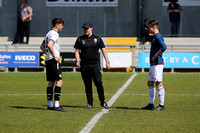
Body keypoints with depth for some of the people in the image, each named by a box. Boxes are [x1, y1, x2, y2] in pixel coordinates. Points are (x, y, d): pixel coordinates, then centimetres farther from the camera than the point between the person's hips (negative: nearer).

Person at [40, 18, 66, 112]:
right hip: (53, 61, -10)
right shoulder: (54, 34, -11)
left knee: (51, 82, 11)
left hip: (48, 60, 10)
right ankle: (56, 105, -16)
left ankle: (50, 105, 12)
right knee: (59, 81, -11)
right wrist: (54, 56, -20)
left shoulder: (49, 33, 19)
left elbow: (42, 47, 28)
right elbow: (50, 45, -27)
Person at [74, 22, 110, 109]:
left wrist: (107, 61, -2)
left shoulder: (97, 38, 9)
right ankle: (90, 103, 10)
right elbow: (77, 51, 11)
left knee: (98, 83, -10)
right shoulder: (80, 39, 10)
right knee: (87, 85, 3)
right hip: (84, 66, 1)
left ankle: (103, 102, 0)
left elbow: (103, 50, 8)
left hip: (95, 64, -1)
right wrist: (78, 61, -7)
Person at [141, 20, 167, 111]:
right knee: (150, 84, 13)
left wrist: (155, 56, -19)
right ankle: (151, 104, 18)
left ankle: (161, 105, -4)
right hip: (153, 64, 11)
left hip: (157, 64, -11)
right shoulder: (155, 37, 18)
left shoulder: (158, 36, -13)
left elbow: (164, 47, -28)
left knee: (158, 84, -7)